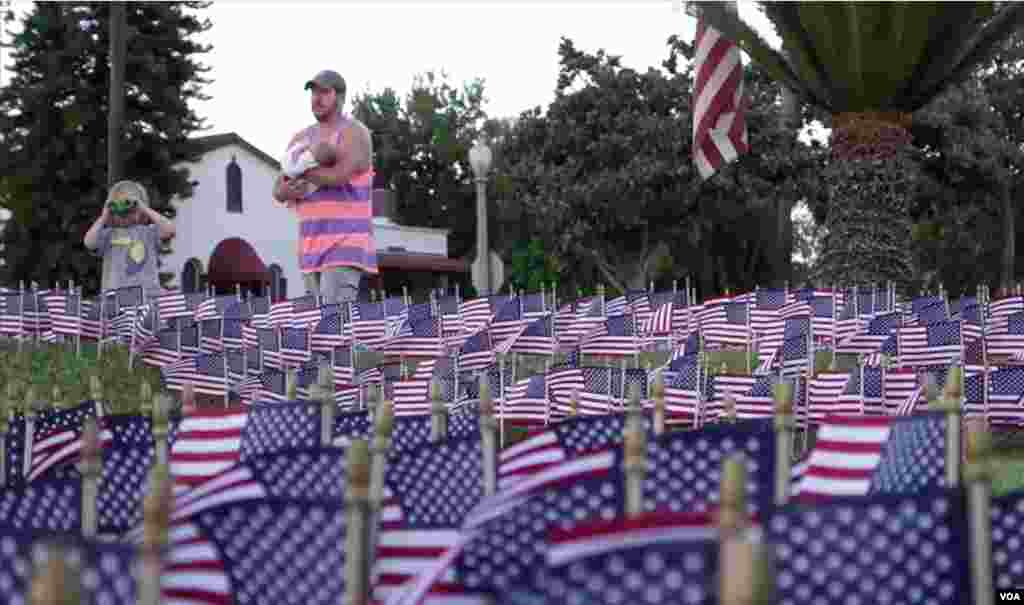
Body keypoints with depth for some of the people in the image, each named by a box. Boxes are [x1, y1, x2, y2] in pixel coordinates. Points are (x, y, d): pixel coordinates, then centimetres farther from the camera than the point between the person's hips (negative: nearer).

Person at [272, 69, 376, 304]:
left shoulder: (355, 133, -5)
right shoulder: (301, 138, 15)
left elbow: (338, 176, -22)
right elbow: (279, 192, 10)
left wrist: (299, 170, -6)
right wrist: (293, 189, -14)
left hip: (345, 243, -7)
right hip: (312, 245, 7)